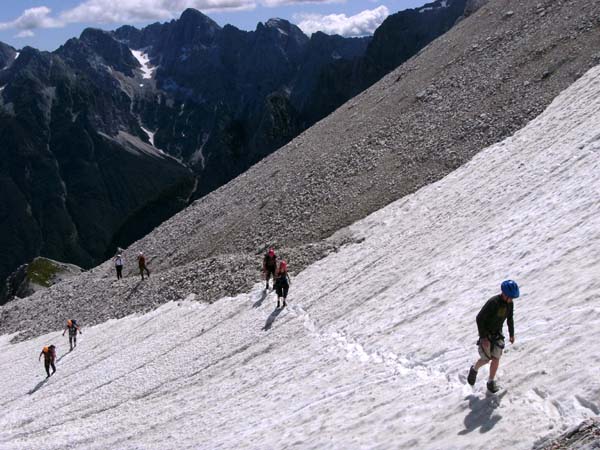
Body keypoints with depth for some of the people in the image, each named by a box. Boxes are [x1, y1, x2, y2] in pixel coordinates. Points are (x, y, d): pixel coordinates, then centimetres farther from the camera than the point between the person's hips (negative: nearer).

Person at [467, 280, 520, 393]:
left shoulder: (510, 304, -7)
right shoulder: (493, 303, -29)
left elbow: (510, 319, 12)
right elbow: (479, 318, -25)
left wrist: (511, 334, 17)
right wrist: (483, 337, -25)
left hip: (497, 334, 5)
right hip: (486, 334, -5)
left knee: (496, 359, 0)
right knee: (486, 359, 0)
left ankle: (491, 381, 17)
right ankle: (474, 369, 31)